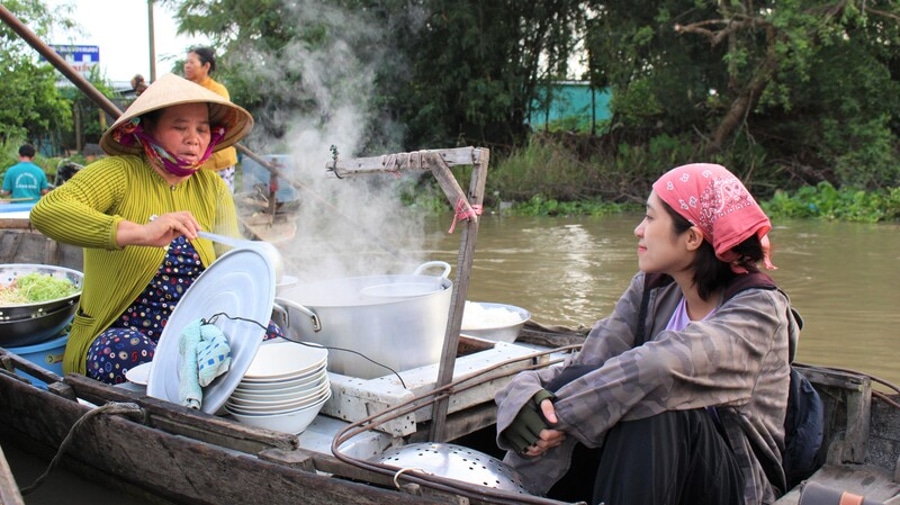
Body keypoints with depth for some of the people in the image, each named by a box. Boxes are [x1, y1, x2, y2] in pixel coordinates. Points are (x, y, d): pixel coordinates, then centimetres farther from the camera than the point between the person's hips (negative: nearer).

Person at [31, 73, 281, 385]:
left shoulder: (211, 188, 9)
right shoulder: (118, 175, -8)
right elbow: (45, 212, -26)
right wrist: (141, 232, -38)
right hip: (121, 334, -4)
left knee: (269, 336, -22)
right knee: (129, 351, -38)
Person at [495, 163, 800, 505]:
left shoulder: (760, 307, -16)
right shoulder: (651, 288, 1)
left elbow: (665, 366, -35)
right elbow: (589, 363, -12)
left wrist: (563, 411, -33)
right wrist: (527, 394, -32)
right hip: (645, 467, 4)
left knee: (652, 401, -32)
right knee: (579, 381, -23)